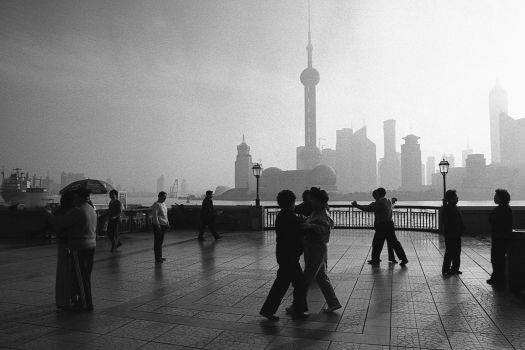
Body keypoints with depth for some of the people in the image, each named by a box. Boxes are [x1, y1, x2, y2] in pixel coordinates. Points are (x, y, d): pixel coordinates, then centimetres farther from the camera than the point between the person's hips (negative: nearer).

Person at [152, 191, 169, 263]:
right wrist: (157, 225, -22)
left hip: (163, 225, 9)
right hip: (158, 225, -9)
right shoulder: (156, 205, -13)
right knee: (157, 241, -4)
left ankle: (159, 256, 22)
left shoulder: (164, 204, 15)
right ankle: (157, 258, 0)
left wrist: (167, 223, 17)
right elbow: (155, 216, -18)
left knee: (161, 241, 14)